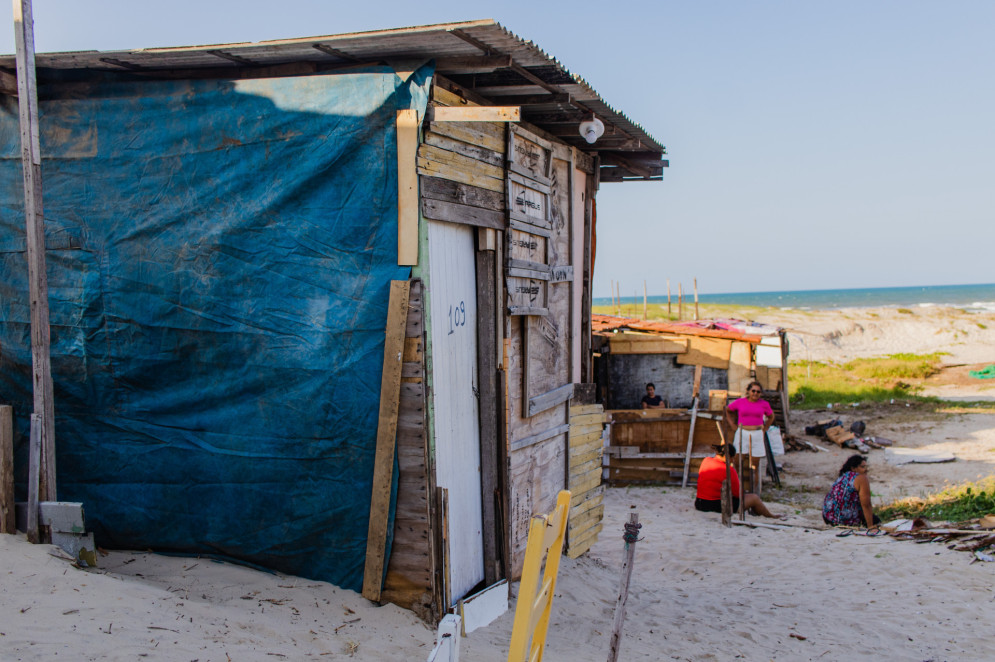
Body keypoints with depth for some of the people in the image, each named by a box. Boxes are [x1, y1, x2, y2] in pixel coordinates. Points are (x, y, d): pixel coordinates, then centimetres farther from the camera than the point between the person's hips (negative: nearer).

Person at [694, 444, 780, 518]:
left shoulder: (705, 461, 1)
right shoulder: (728, 470, -18)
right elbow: (738, 493, -9)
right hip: (718, 506, -8)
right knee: (754, 498, 9)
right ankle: (772, 517, 30)